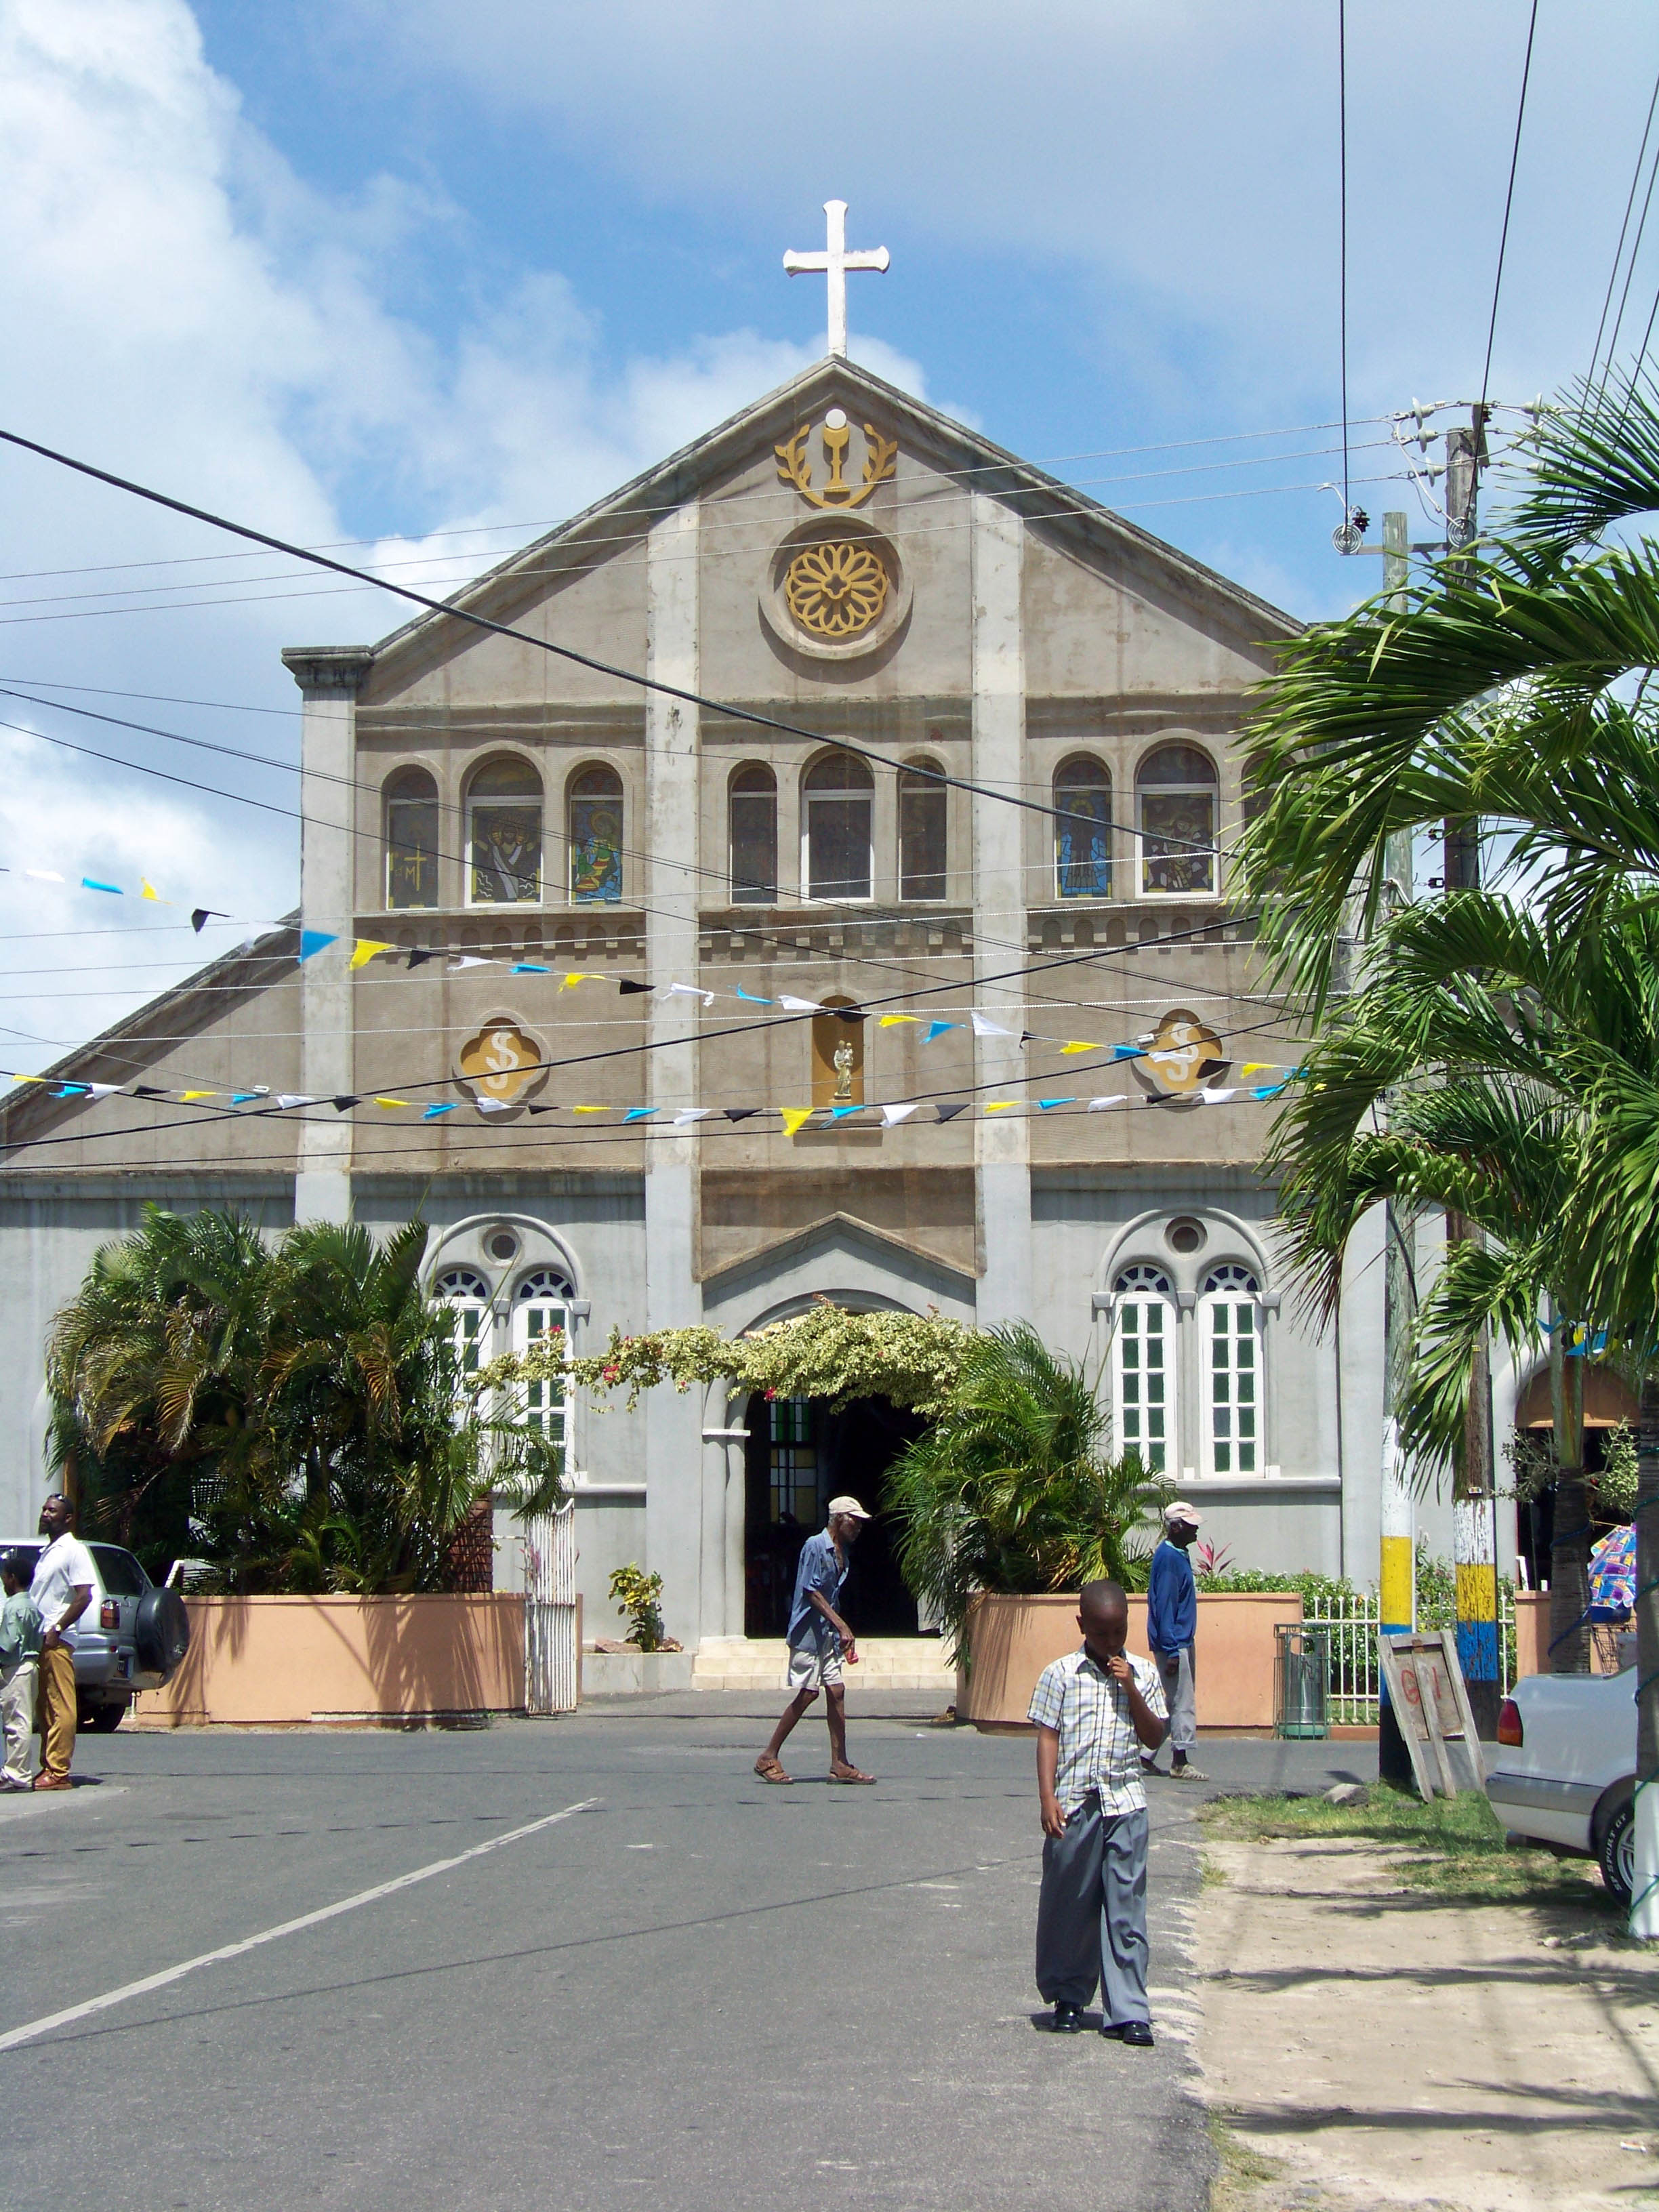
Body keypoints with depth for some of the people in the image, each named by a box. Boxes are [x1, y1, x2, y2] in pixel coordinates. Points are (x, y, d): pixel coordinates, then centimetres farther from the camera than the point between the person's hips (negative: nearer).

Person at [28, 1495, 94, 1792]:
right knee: (46, 1709, 10)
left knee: (60, 1708, -9)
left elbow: (84, 1596, -14)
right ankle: (48, 1768, 13)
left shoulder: (73, 1550, -7)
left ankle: (58, 1773, -11)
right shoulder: (48, 1551, 21)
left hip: (57, 1641, -9)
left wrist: (57, 1629, -18)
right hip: (39, 1639, 9)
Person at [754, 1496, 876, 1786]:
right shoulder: (815, 1546, -12)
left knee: (836, 1691, 3)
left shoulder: (842, 1552, 15)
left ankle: (840, 1765, 4)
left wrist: (844, 1633, 18)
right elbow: (812, 1593, -18)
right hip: (808, 1633, -9)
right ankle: (768, 1758, 1)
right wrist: (842, 1626, -22)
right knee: (807, 1694, -7)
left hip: (829, 1635, 9)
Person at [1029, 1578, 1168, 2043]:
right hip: (1074, 1804, -1)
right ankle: (1068, 1998, 22)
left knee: (1126, 1909, -1)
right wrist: (1047, 1799, -8)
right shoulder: (1061, 1674, 1)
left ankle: (1127, 2012, 0)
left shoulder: (1143, 1674, 8)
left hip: (1126, 1804, 1)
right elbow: (1047, 1738, 0)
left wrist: (1132, 1690, -7)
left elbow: (1154, 1739, 6)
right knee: (1069, 1905, 7)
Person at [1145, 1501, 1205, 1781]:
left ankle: (1146, 1755, 18)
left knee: (1177, 1703, 13)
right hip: (1175, 1643, -10)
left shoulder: (1179, 1555, 14)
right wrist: (1172, 1651, -22)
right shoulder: (1168, 1558, -17)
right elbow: (1164, 1606, -20)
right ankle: (1180, 1763, 1)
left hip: (1183, 1640, 10)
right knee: (1182, 1703, -5)